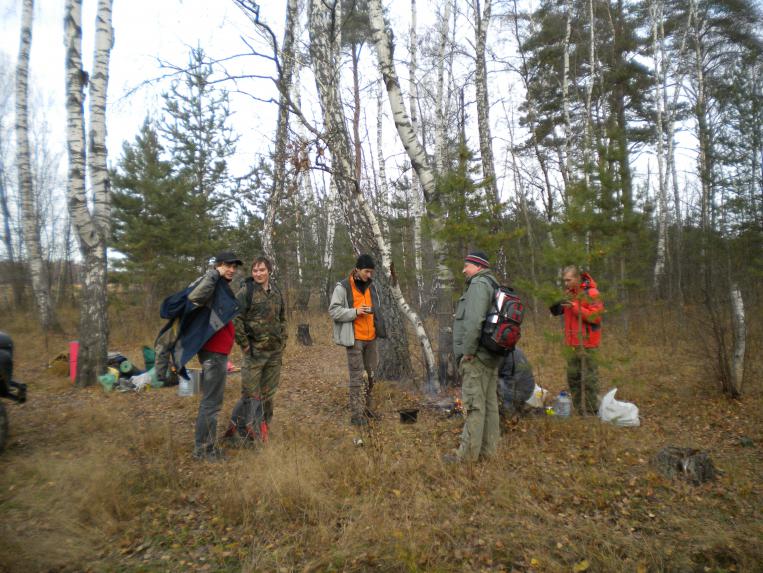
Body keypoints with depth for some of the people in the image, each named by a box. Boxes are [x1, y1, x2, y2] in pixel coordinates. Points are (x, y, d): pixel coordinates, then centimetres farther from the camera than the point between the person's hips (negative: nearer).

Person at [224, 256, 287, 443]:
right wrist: (244, 343, -13)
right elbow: (235, 319, -12)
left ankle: (262, 428, 27)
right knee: (251, 392, -1)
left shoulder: (276, 292, 10)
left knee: (268, 393, 13)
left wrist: (283, 341, 11)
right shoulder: (246, 291, -8)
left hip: (275, 351, 6)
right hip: (254, 351, -5)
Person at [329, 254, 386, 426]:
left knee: (371, 375, 13)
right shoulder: (343, 287, -9)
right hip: (355, 339, -7)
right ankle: (356, 415, 2)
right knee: (357, 376, -5)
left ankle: (368, 409, 27)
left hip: (371, 338, 7)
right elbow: (333, 311, -13)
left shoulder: (371, 286, 12)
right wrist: (355, 312, -22)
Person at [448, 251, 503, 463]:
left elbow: (474, 320, -26)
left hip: (476, 357, -10)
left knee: (474, 403, -5)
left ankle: (468, 452, 1)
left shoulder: (478, 284, -13)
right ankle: (488, 449, 22)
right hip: (492, 356, 10)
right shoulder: (494, 285, 18)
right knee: (490, 402, 13)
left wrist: (468, 351, -19)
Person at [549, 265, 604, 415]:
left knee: (589, 380, -3)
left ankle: (591, 412, 6)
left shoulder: (591, 293, -9)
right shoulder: (568, 293, 11)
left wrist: (575, 306, -21)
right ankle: (580, 411, 22)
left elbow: (595, 316, -17)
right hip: (571, 344, 7)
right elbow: (556, 312, 15)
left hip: (586, 344, -7)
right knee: (573, 378, 11)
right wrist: (554, 302, -6)